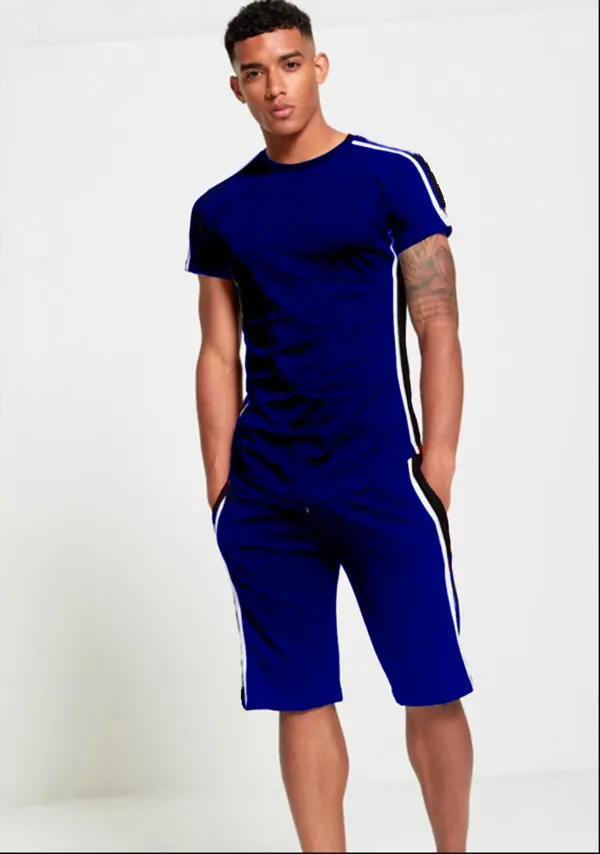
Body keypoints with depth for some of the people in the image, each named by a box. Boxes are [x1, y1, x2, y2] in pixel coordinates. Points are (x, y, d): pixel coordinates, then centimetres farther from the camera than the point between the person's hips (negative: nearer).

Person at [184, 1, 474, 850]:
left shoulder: (392, 175, 2)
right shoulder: (219, 211, 12)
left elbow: (438, 328, -1)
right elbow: (219, 354, 13)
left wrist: (437, 468, -9)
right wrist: (220, 488, 6)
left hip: (380, 479, -3)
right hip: (265, 495, 3)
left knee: (432, 695, -1)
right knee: (301, 700, 5)